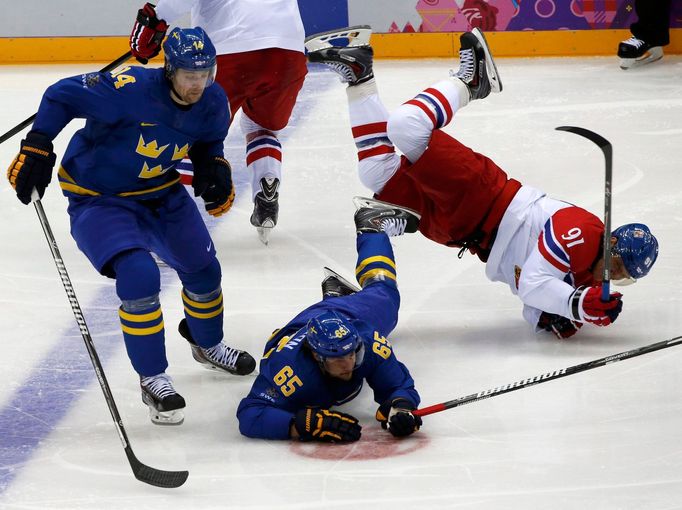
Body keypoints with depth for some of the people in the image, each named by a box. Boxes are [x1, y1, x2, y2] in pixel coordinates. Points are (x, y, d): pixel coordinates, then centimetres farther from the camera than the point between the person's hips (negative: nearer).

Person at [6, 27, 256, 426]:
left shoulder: (213, 103, -12)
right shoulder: (130, 89, -33)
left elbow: (208, 143, 10)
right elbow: (61, 96, -24)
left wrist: (215, 170, -9)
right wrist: (36, 147, -29)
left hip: (161, 190, 7)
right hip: (97, 195, -7)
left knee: (203, 269, 13)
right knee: (139, 277, -24)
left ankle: (209, 347, 44)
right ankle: (153, 380, -8)